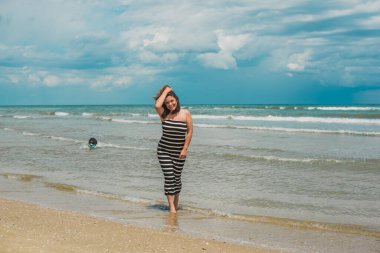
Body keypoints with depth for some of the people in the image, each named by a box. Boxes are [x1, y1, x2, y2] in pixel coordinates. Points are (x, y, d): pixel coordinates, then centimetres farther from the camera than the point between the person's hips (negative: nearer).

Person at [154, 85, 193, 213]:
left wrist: (185, 149, -9)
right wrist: (165, 91, -13)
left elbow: (190, 132, -4)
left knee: (177, 177, 10)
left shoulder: (185, 113, -4)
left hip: (179, 152, 1)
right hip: (164, 151, 0)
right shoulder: (164, 115, -3)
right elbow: (157, 106, -25)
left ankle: (176, 203, 29)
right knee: (169, 177, -8)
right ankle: (171, 207, -9)